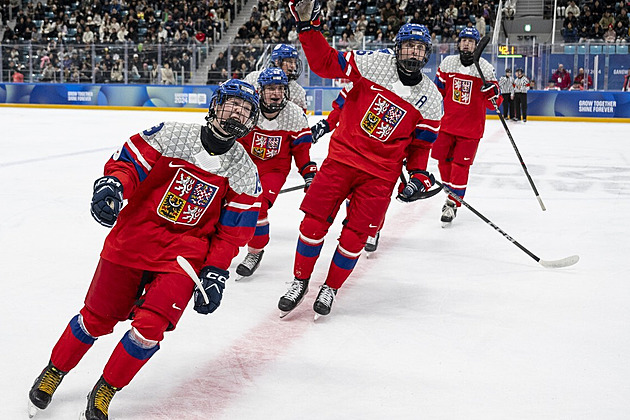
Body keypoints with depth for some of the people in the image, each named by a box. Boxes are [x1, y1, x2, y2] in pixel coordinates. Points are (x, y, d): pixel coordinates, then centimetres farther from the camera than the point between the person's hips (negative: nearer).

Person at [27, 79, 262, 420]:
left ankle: (104, 392, 10)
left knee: (149, 327, -14)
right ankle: (53, 373, 33)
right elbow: (126, 162, -7)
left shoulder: (245, 172, -2)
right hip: (133, 236, 0)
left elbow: (232, 231, 1)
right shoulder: (171, 135, -8)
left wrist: (215, 273, -7)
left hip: (185, 252, 1)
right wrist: (111, 185, -28)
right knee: (96, 317, 6)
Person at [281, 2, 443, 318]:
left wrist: (418, 175, -5)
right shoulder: (373, 63, -5)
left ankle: (331, 288, 20)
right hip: (342, 156, -1)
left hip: (381, 173, 1)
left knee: (355, 235, -3)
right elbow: (325, 63, -5)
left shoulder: (431, 99, 2)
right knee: (315, 220, -5)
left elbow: (421, 144, 9)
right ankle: (300, 281, 16)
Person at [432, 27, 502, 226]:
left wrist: (493, 93, -24)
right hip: (447, 123, 4)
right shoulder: (447, 63, 1)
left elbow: (493, 103, -4)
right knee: (443, 160, 9)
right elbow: (438, 91, 13)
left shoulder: (486, 68, -6)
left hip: (471, 127, -3)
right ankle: (451, 193, 30)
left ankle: (453, 204, 1)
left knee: (460, 164, -7)